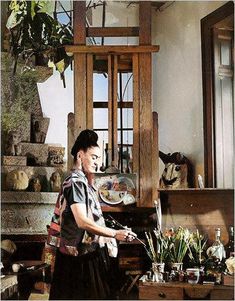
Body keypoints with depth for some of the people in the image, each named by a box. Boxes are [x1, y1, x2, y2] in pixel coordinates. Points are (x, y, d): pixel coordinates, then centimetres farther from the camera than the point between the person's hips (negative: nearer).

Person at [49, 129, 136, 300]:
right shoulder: (75, 181, -14)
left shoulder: (84, 182, 16)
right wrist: (115, 234, -23)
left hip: (92, 252, 9)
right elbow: (82, 221, -24)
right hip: (81, 255, -9)